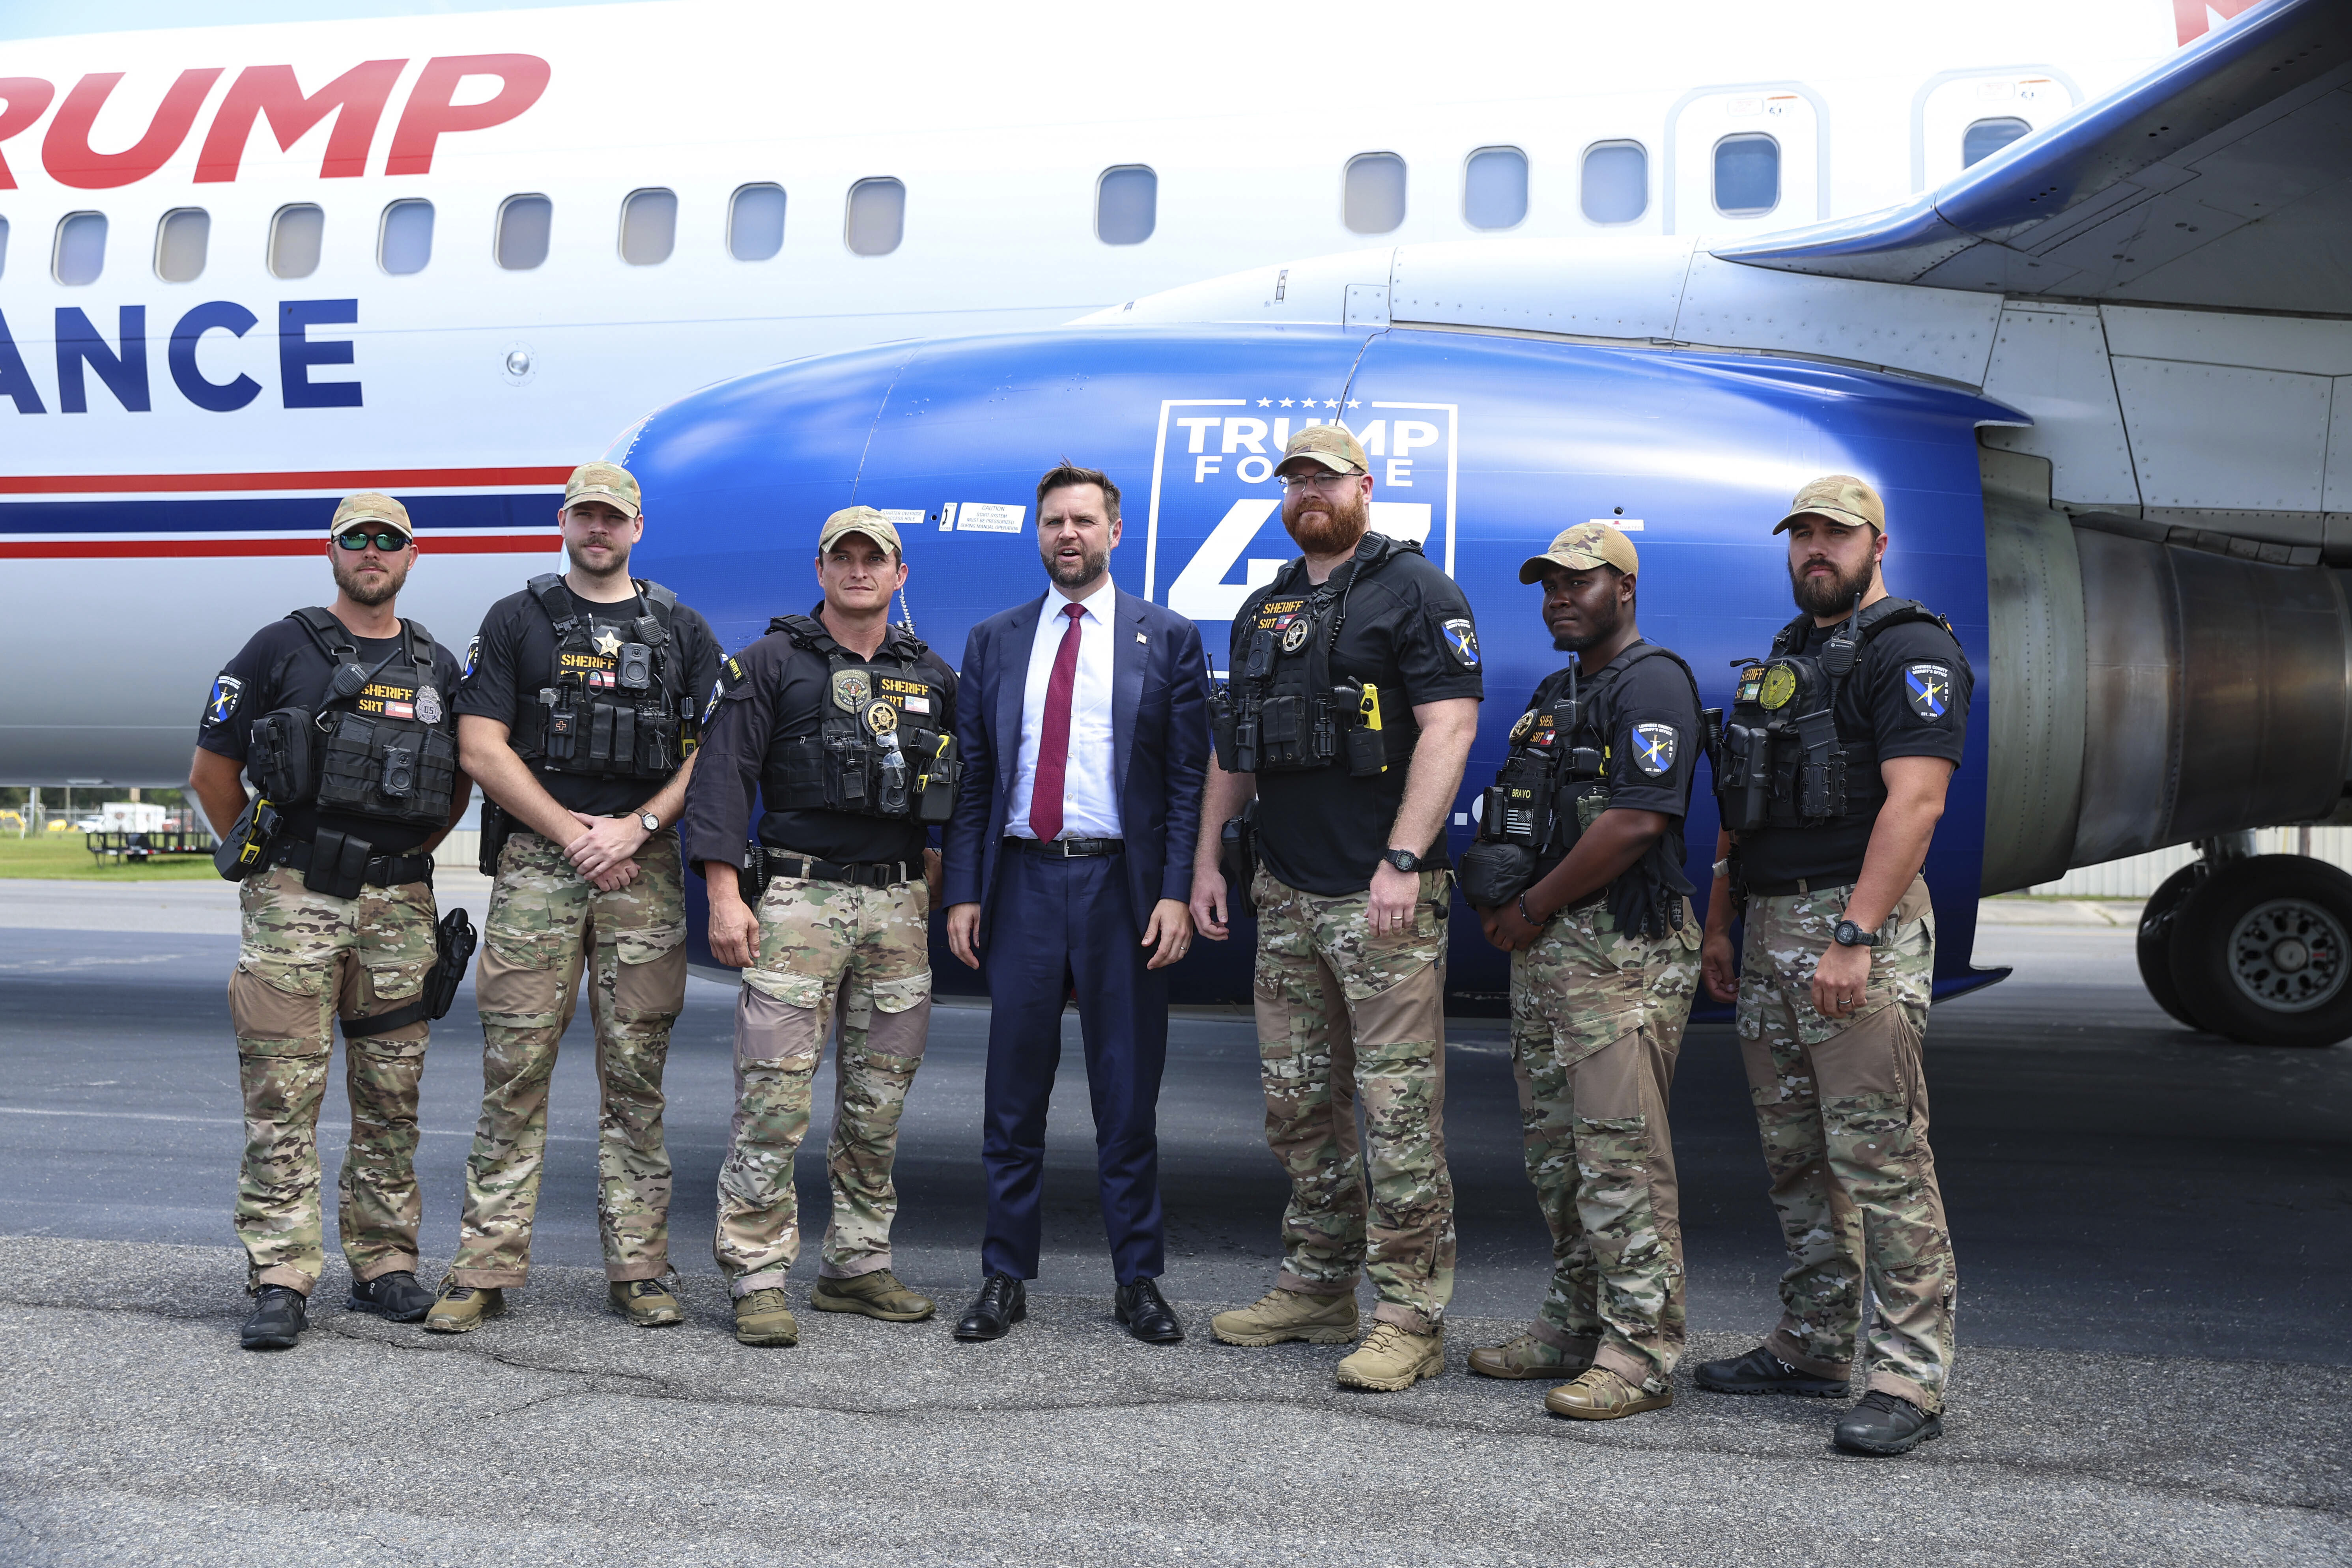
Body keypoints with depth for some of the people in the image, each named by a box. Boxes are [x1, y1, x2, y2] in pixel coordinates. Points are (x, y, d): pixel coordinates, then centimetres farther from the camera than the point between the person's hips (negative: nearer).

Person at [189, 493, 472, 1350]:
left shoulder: (436, 667, 13)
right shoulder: (281, 649, 2)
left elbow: (458, 783, 23)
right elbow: (212, 770, 5)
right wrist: (265, 860, 7)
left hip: (399, 908, 4)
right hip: (294, 902, -3)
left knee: (391, 1097, 7)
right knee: (283, 1096, -6)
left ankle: (385, 1265, 16)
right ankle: (280, 1280, -4)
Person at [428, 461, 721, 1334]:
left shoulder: (683, 632, 13)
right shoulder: (516, 622, 9)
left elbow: (712, 753, 6)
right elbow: (481, 747, 1)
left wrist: (637, 827, -8)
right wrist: (572, 833, -8)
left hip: (645, 869, 1)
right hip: (536, 866, -1)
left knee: (636, 1073, 3)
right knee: (515, 1068, -3)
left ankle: (638, 1269, 8)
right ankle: (485, 1269, 2)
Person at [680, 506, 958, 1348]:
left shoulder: (931, 677, 15)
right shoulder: (773, 662, 2)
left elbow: (952, 791, 21)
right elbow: (722, 772, -4)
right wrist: (725, 894, -12)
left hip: (899, 905, 5)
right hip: (799, 898, -4)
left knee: (879, 1102, 8)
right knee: (775, 1097, -8)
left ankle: (857, 1266, 19)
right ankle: (759, 1279, -2)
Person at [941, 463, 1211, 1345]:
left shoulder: (1168, 639, 4)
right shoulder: (994, 642, 11)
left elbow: (1188, 778, 0)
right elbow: (972, 776, 10)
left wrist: (1178, 894, -9)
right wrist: (963, 893, 2)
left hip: (1120, 885, -2)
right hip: (1021, 883, 2)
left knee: (1128, 1094, 4)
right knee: (1013, 1094, 6)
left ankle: (1139, 1281, 14)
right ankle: (1006, 1278, 16)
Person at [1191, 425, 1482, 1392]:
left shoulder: (1413, 590, -3)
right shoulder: (1262, 611, 19)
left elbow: (1449, 726, -13)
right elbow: (1231, 749, 23)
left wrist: (1403, 860, -21)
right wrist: (1206, 858, 14)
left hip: (1381, 896, -7)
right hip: (1284, 896, 8)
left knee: (1399, 1106, -7)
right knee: (1297, 1104, 12)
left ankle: (1410, 1319, -1)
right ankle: (1316, 1289, 23)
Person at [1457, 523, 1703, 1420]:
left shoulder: (1651, 684, -9)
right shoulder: (1555, 694, 21)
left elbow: (1635, 822, -20)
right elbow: (1519, 824, 24)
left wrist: (1531, 908, -12)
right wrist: (1499, 902, 4)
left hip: (1621, 951, -10)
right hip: (1543, 951, 10)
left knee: (1620, 1154, -10)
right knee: (1555, 1152, 13)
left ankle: (1640, 1354, -6)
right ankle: (1574, 1327, 22)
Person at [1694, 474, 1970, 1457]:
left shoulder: (1911, 651, -7)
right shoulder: (1782, 659, 21)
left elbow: (1914, 799, -18)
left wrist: (1854, 937, -24)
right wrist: (1719, 925, 19)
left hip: (1859, 931, -9)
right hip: (1770, 932, 9)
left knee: (1881, 1159, -9)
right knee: (1795, 1156, 13)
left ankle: (1911, 1378, -6)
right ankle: (1811, 1348, 22)